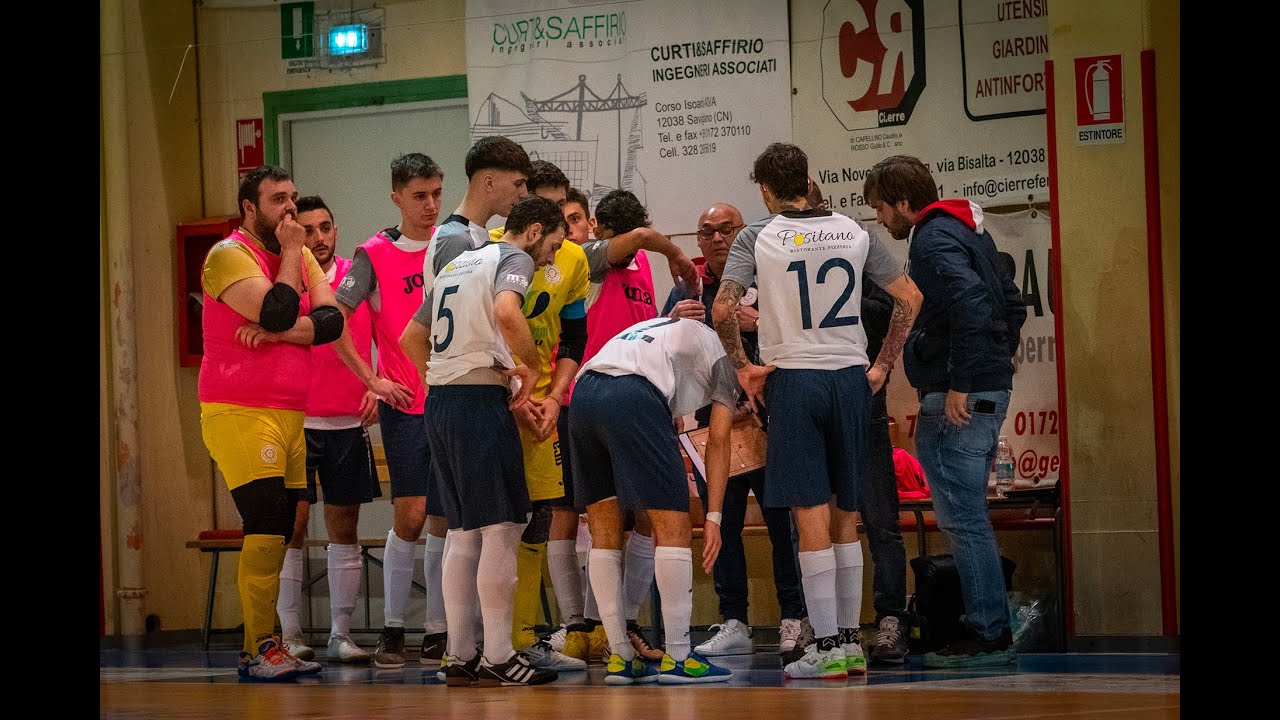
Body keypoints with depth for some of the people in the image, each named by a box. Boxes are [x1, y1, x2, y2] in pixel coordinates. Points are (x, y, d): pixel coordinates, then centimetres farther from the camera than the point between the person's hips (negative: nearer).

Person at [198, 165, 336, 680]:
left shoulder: (302, 257, 15)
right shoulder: (229, 255, -8)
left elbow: (331, 321, 1)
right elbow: (277, 313, -21)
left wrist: (275, 333, -15)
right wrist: (289, 251, -10)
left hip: (289, 415, 8)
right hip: (240, 412, -8)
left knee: (276, 533, 7)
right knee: (267, 526, -15)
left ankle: (259, 649, 11)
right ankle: (260, 650, -12)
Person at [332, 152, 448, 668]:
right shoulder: (374, 255, -2)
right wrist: (373, 380, -7)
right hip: (405, 401, -3)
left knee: (445, 519, 5)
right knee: (410, 514, -11)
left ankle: (436, 632, 12)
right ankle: (391, 630, 0)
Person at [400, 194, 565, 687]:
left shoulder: (457, 263, 23)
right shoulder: (515, 259, -3)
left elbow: (411, 339, 27)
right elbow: (506, 312, -25)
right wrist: (531, 365, -12)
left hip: (439, 400, 9)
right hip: (481, 400, -9)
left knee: (464, 533, 12)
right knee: (502, 528, -5)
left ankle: (460, 656, 12)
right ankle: (497, 657, -6)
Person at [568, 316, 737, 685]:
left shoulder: (663, 327, 40)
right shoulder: (723, 352, 21)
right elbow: (718, 440, 13)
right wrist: (713, 517, 11)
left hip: (583, 392, 7)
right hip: (632, 398, -7)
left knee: (605, 530, 13)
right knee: (673, 527, 0)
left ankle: (620, 658, 12)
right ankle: (677, 658, -1)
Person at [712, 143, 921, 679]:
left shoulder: (757, 237, -3)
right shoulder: (853, 233, 7)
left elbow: (723, 309, -14)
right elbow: (910, 298, 8)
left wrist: (743, 367, -2)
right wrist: (882, 365, 12)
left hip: (793, 378, -4)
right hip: (851, 378, 4)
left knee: (811, 515, -3)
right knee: (844, 514, 12)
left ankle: (827, 647, -5)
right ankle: (850, 640, 15)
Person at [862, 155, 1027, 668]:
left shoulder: (933, 239, -12)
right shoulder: (967, 232, 19)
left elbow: (971, 307, -26)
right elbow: (1011, 305, 25)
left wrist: (960, 385, -23)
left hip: (956, 399, -10)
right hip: (988, 391, 10)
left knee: (962, 517, -6)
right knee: (963, 516, 14)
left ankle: (988, 635, -4)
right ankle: (989, 631, 17)